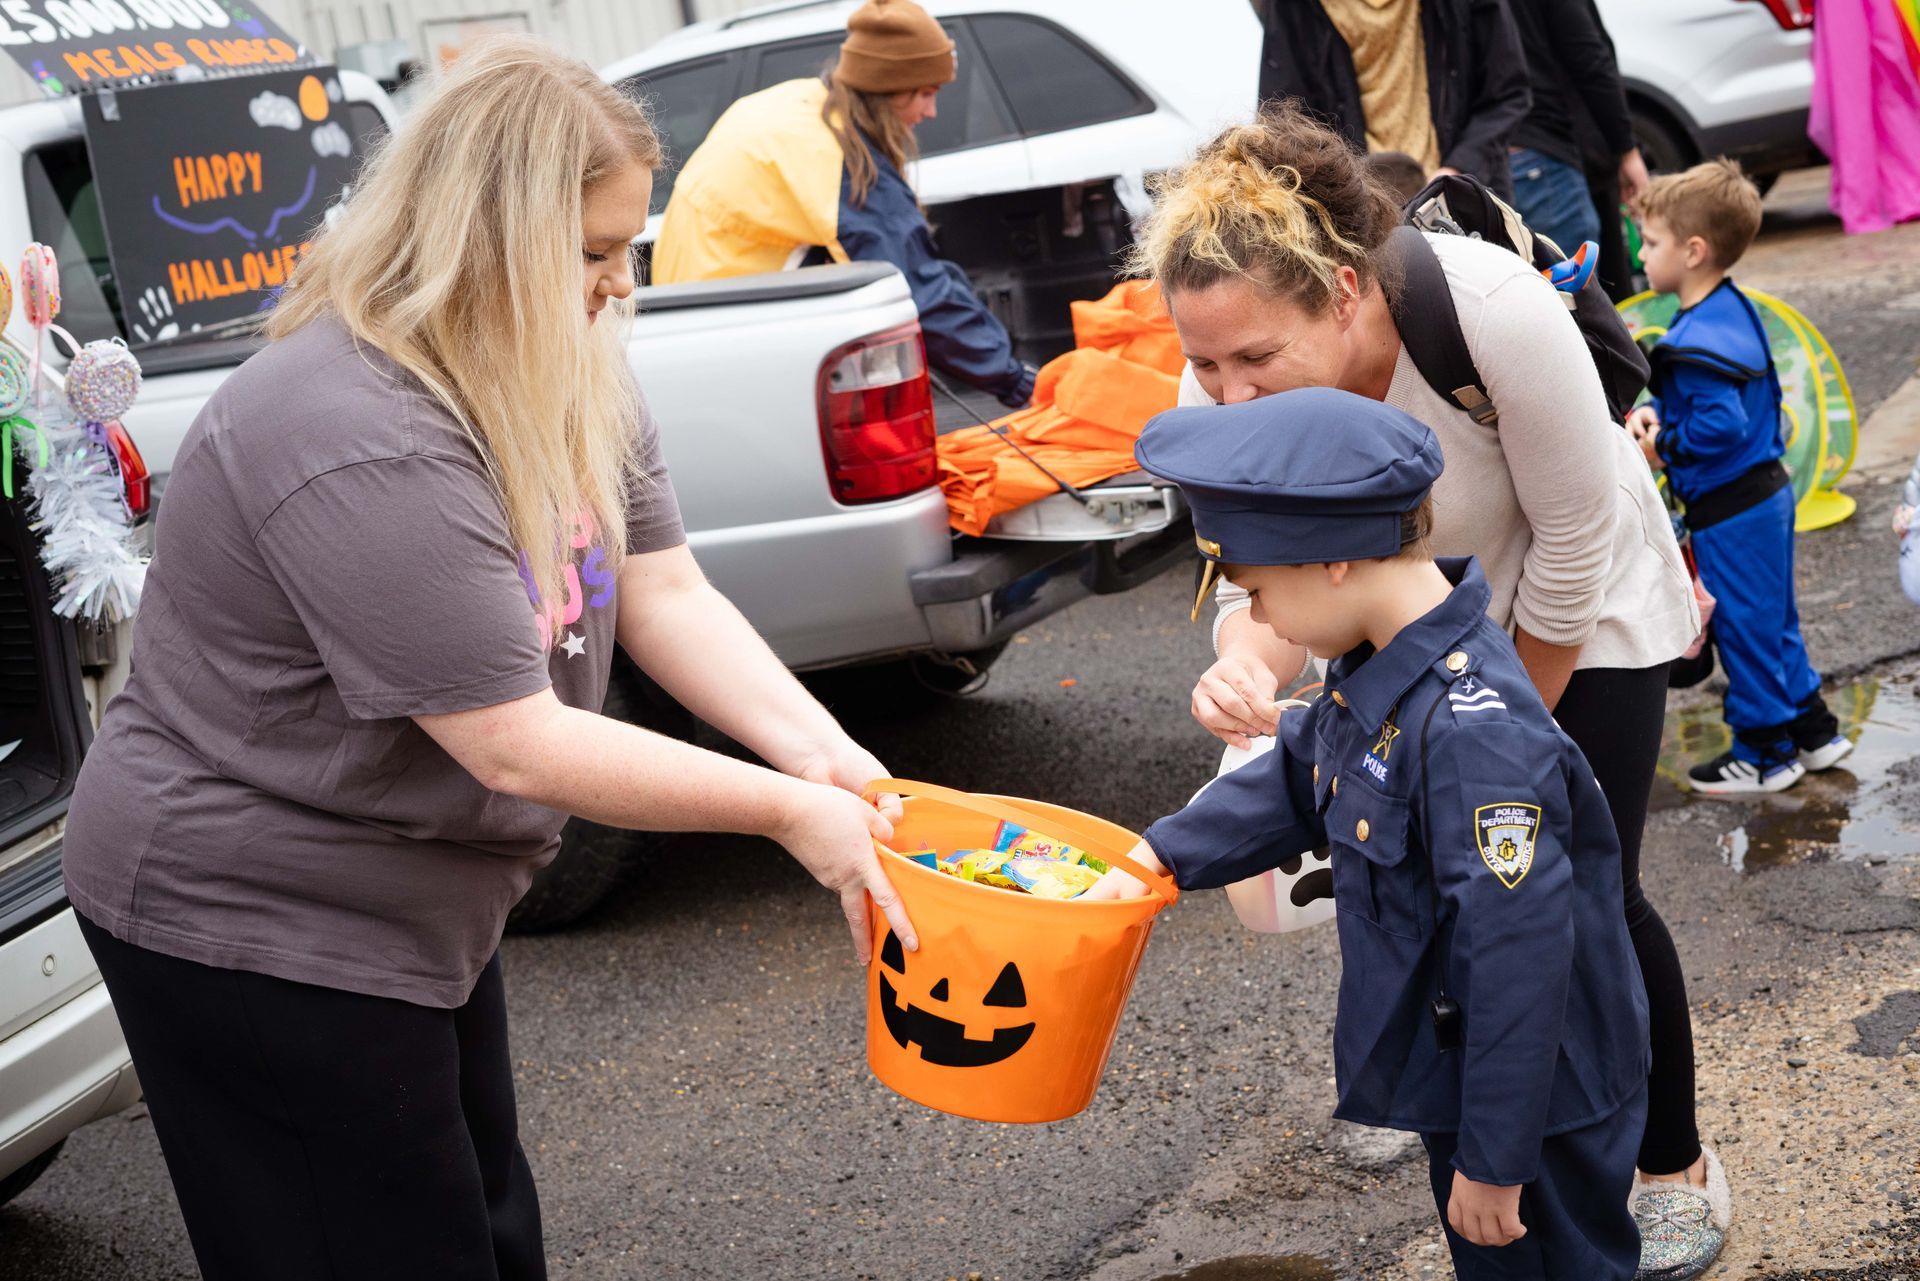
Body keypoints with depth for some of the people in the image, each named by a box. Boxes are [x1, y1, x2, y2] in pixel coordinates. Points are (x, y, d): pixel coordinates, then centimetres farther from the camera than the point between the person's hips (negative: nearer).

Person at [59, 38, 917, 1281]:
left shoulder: (572, 376, -2)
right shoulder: (360, 444, -31)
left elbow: (667, 595, -2)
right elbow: (518, 748, -29)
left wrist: (821, 751, -16)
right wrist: (784, 810, -22)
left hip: (414, 905, 9)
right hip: (252, 924, -9)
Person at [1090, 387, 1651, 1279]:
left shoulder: (1473, 732, -33)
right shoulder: (1383, 673, -2)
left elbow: (1516, 961, -31)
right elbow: (1301, 777, 17)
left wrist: (1494, 1158, -23)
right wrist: (1161, 857, 10)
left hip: (1537, 1103, -9)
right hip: (1456, 1067, 9)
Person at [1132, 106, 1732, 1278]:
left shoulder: (1497, 313, -40)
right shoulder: (1225, 393, -27)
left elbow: (1571, 546, -27)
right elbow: (1268, 584, -21)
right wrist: (1245, 666, -46)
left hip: (1582, 608, -4)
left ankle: (1681, 1167, 18)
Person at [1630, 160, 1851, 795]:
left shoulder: (1699, 339, -25)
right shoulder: (1732, 307, 7)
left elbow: (1721, 425, -31)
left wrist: (1665, 445, -17)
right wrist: (1658, 413, 2)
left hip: (1731, 514, -10)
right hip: (1765, 491, 10)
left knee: (1744, 628, 4)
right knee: (1772, 622, 21)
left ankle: (1764, 755, 17)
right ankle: (1812, 731, 33)